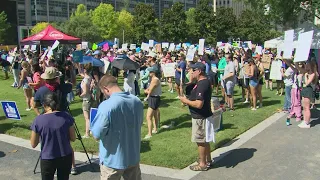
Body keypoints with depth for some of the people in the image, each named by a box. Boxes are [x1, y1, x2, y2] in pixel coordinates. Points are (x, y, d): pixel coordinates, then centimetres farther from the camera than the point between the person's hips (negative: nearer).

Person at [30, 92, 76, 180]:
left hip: (47, 159, -1)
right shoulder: (66, 117, -8)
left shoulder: (38, 120, -12)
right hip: (66, 157, 2)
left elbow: (33, 144, -3)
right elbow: (73, 138, -1)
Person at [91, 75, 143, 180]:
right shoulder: (137, 102, -3)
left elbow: (97, 135, -18)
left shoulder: (106, 106, -24)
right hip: (133, 157, 5)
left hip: (113, 160, -5)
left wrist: (97, 120, 0)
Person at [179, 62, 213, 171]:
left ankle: (202, 164, 17)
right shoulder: (205, 82, 8)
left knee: (200, 141, 3)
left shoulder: (202, 84, -25)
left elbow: (199, 104, -31)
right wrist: (188, 100, 10)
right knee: (204, 139, 22)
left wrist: (186, 101, -17)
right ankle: (208, 160, 36)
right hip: (203, 115, 10)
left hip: (200, 117, -10)